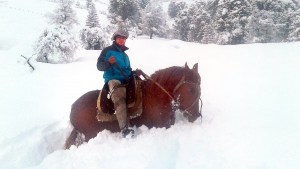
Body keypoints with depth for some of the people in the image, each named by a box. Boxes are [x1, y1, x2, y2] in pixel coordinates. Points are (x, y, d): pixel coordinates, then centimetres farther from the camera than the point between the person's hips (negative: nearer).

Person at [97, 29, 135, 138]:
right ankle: (125, 128, -48)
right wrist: (109, 62, -20)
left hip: (125, 80, 8)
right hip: (112, 79, -8)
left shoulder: (125, 55, 27)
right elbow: (99, 66, 0)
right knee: (119, 97, -35)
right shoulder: (107, 50, 8)